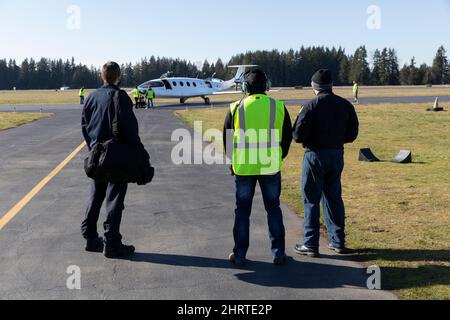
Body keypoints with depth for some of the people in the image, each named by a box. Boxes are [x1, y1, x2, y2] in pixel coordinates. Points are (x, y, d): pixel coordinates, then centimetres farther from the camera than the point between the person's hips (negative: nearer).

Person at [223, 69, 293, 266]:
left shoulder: (236, 108, -3)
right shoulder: (278, 107, -1)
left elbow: (226, 138, 5)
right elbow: (287, 136, 6)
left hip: (243, 167, 0)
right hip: (271, 167, 1)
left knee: (242, 211, 10)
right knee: (273, 209, 13)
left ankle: (240, 255, 15)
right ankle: (278, 253, 16)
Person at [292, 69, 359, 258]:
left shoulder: (311, 107, -14)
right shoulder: (345, 106, 3)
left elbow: (298, 136, -15)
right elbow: (352, 134, 6)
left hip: (315, 155, -5)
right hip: (337, 155, 5)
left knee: (311, 200, 3)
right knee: (334, 198, 16)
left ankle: (311, 245, 6)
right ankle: (338, 242, 21)